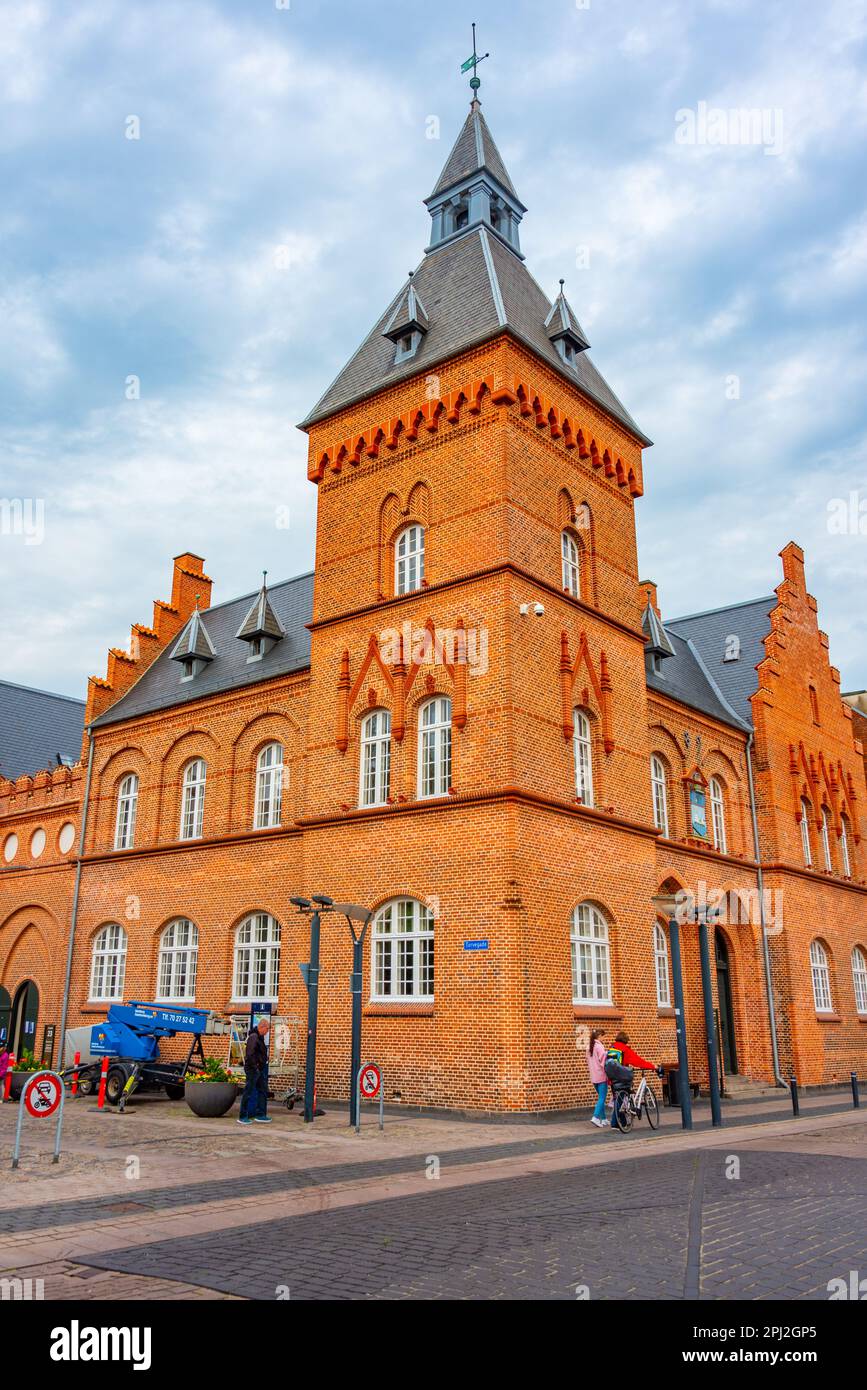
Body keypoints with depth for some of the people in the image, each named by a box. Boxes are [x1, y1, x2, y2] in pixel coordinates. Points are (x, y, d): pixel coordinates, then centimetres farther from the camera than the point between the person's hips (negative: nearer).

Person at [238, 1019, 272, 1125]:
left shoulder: (260, 1037, 14)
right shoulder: (253, 1037, -17)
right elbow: (249, 1054, -24)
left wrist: (262, 1065, 12)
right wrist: (255, 1066, -20)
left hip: (259, 1070, 10)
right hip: (252, 1069, -10)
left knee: (263, 1090, 12)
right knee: (248, 1092, -2)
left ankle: (260, 1115, 19)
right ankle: (242, 1117, 5)